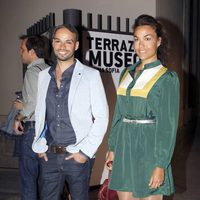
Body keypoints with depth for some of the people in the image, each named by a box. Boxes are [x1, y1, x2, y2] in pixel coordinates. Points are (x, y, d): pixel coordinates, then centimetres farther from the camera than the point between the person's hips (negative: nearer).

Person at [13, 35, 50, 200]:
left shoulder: (32, 71, -12)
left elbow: (35, 103, -21)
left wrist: (19, 117, -7)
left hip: (32, 128, -8)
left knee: (28, 176, 3)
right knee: (43, 176, 17)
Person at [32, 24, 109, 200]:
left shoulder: (90, 75, -7)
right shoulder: (44, 75, 6)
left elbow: (101, 117, -7)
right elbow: (40, 113, 14)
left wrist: (86, 151, -10)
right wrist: (39, 144, 6)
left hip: (77, 156, -3)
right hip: (49, 155, 4)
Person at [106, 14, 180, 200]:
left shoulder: (167, 78, -7)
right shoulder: (127, 73, 9)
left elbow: (168, 125, -9)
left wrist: (161, 165, -13)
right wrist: (112, 148, 11)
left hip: (149, 148, -5)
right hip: (124, 147, 5)